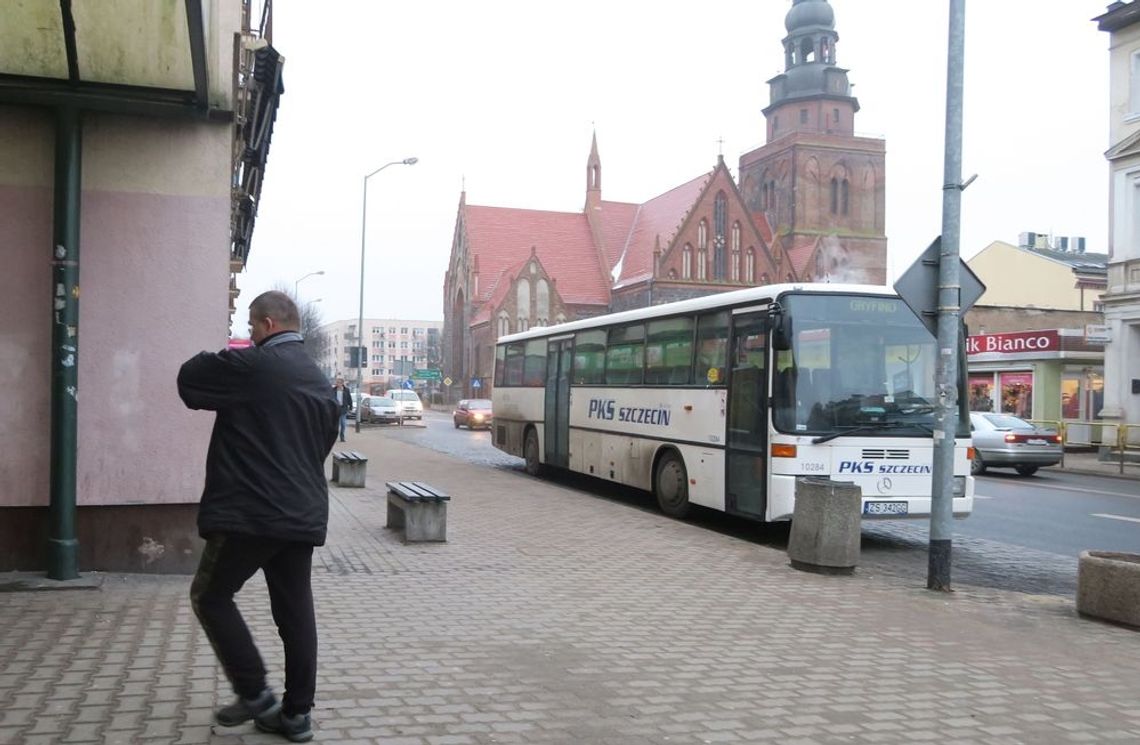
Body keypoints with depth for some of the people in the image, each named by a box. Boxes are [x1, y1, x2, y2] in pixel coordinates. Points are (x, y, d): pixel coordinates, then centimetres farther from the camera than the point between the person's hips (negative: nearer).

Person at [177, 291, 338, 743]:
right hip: (303, 514, 7)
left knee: (211, 597, 9)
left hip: (252, 512, -7)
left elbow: (188, 379, 1)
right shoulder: (321, 382, 14)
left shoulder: (252, 365, -11)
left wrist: (217, 361, 18)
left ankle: (255, 694, 7)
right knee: (295, 612, 9)